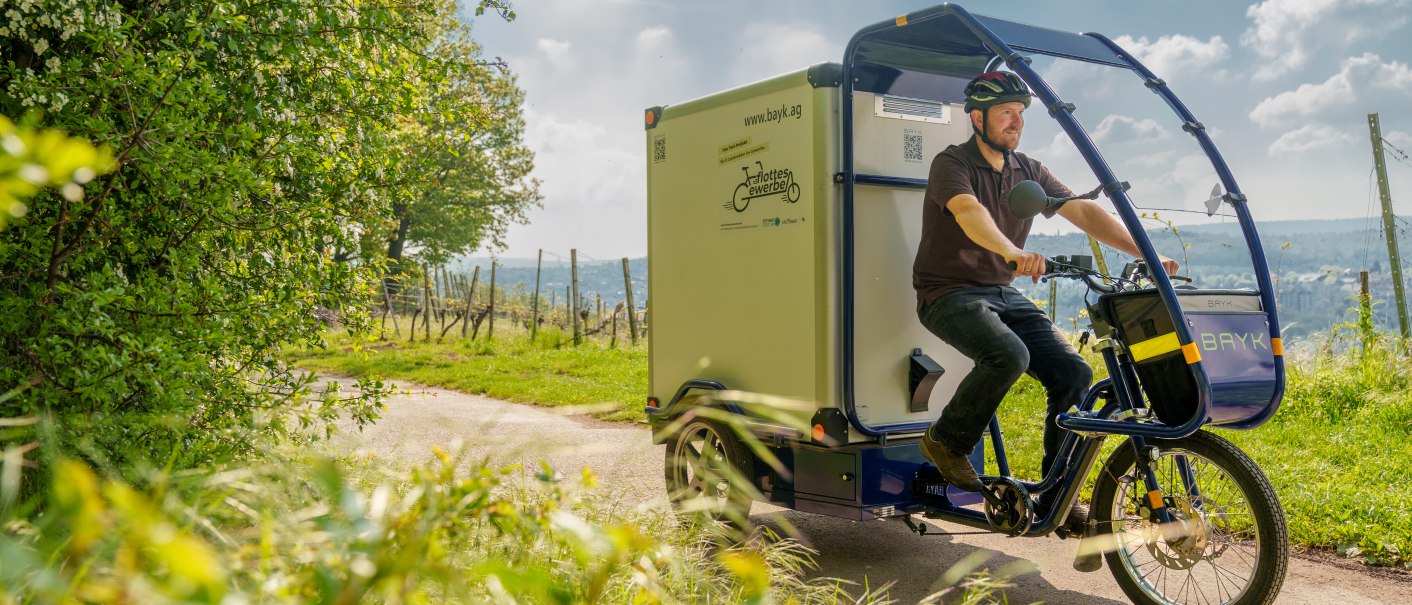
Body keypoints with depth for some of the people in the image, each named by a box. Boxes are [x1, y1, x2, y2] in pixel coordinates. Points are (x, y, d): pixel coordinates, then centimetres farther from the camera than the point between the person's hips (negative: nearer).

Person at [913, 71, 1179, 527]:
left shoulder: (1029, 172, 10)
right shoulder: (951, 164, -10)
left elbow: (1084, 212, 0)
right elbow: (969, 212, -31)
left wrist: (1145, 254, -14)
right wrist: (1013, 253, -51)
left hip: (1004, 293, 6)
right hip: (949, 293, -6)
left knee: (1074, 372, -11)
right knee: (1009, 356, -33)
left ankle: (1058, 498, 0)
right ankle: (946, 441, -7)